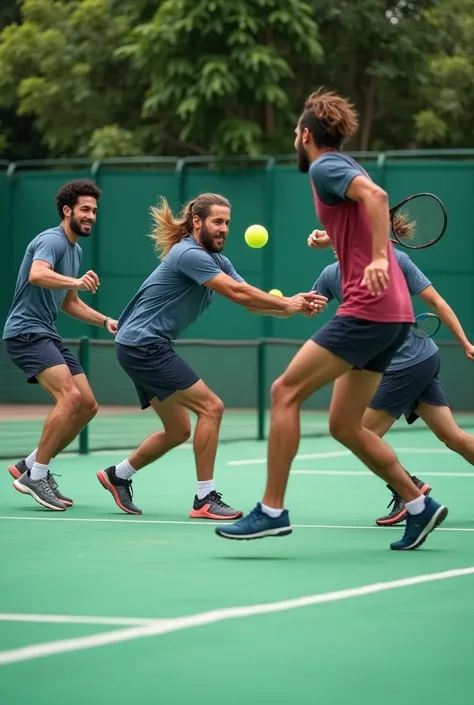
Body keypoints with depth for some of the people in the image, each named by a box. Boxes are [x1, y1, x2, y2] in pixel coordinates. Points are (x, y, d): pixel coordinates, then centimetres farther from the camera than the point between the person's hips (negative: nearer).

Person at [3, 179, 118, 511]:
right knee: (70, 397, -24)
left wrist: (105, 320, 15)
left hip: (48, 335, 10)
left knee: (87, 406, 4)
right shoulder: (52, 240, -12)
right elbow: (37, 275, -34)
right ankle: (35, 475, -16)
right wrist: (76, 282, -46)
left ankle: (31, 466, 12)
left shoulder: (76, 250, 17)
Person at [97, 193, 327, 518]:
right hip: (142, 344, -10)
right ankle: (205, 499, -9)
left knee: (178, 430, 15)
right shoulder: (189, 254, -19)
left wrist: (295, 304, -15)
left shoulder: (218, 261, 10)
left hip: (147, 347, 10)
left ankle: (117, 476, 30)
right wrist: (287, 305, -20)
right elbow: (237, 293, -27)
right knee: (211, 406, -13)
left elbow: (252, 301, 1)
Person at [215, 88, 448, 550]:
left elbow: (375, 195, -24)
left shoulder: (325, 166, -5)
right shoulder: (344, 169, 23)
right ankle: (419, 505, 14)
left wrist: (378, 257, -33)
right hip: (393, 314, 10)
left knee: (285, 392, -8)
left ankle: (272, 510, -9)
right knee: (344, 426, 12)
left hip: (368, 308, -10)